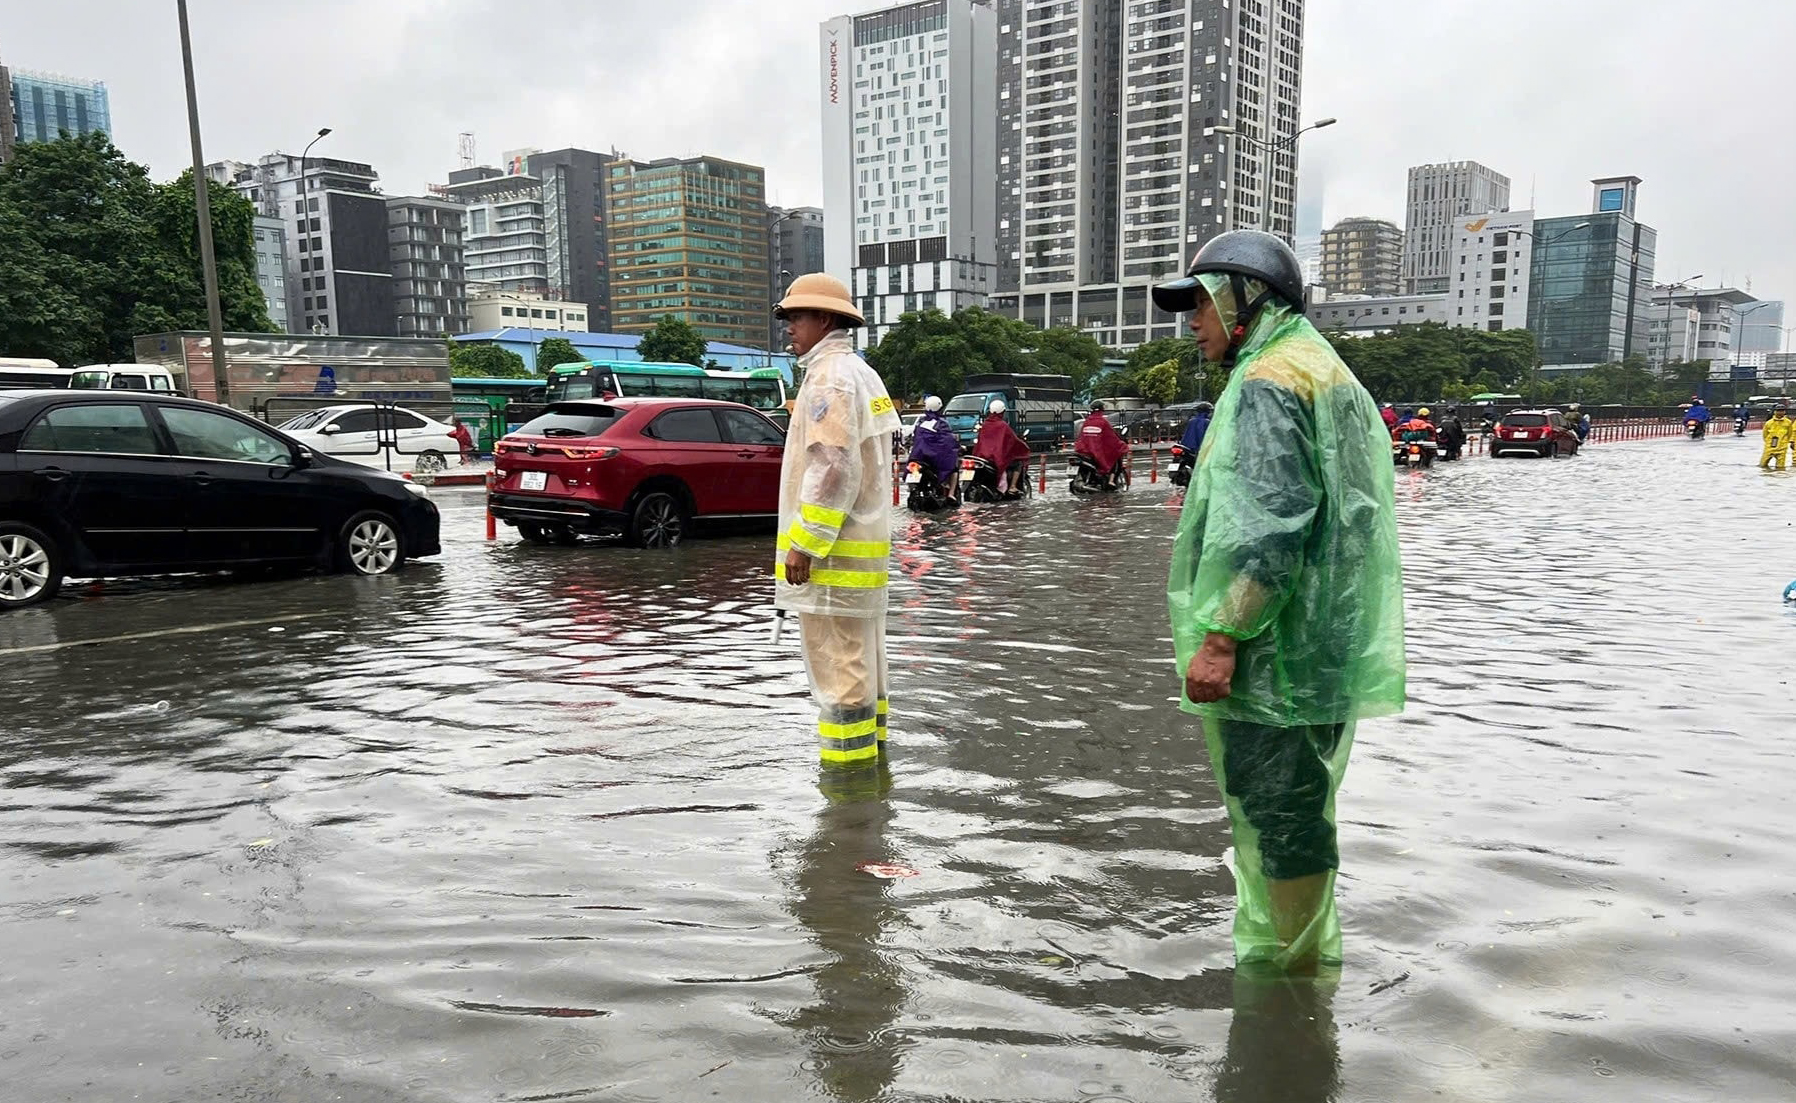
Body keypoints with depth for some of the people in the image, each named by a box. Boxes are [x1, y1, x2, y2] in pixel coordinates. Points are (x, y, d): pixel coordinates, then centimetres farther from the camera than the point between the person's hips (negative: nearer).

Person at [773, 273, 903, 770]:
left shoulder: (830, 376, -13)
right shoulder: (863, 374, 19)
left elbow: (833, 469, -22)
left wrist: (803, 543, -20)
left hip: (831, 555, -11)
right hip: (865, 546, 11)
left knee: (839, 667, -5)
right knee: (860, 663, 17)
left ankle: (848, 762, 0)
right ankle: (870, 753, 26)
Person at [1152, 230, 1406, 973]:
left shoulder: (1268, 383, -13)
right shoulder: (1328, 375, 20)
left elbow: (1269, 525, -24)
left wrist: (1220, 635, -23)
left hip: (1275, 653, -11)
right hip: (1324, 651, 11)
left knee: (1280, 824, -1)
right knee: (1291, 815, 19)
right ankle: (1271, 958, 32)